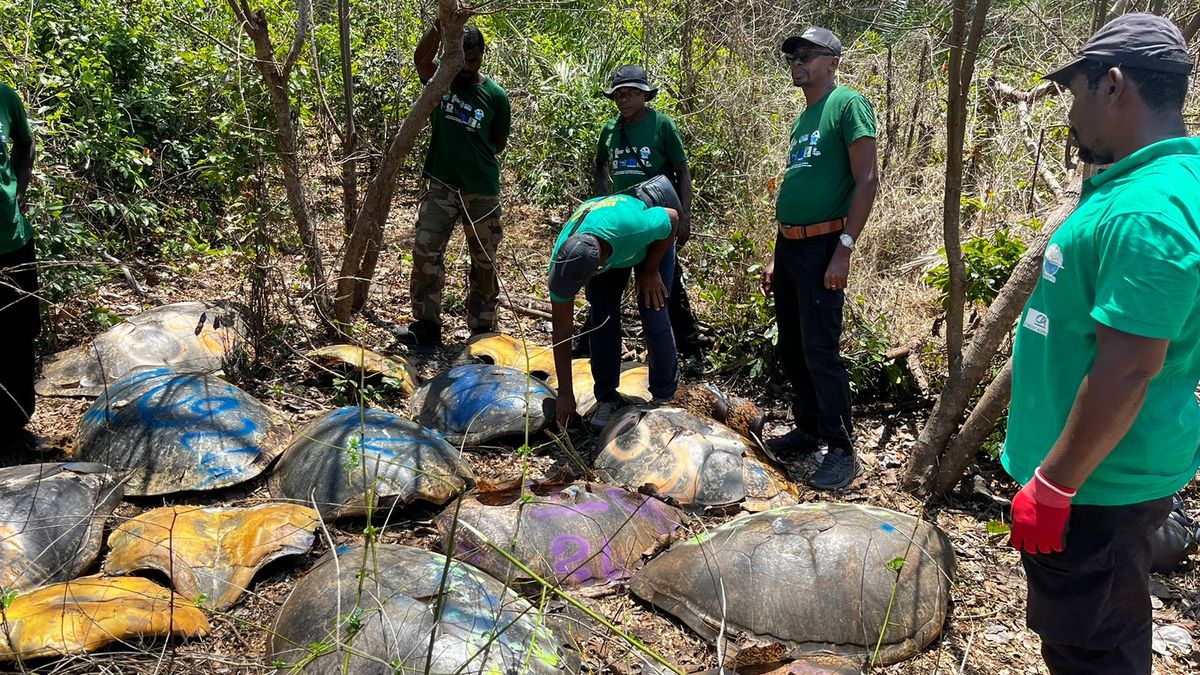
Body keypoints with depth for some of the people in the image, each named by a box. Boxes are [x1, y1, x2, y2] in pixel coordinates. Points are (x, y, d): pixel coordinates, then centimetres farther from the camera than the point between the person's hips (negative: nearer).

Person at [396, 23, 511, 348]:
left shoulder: (495, 95, -2)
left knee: (484, 261, 8)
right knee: (425, 251, -7)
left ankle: (482, 330, 22)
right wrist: (440, 27, -38)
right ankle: (426, 325, 5)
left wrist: (473, 157, 5)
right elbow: (421, 59, -24)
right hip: (441, 186, 0)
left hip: (482, 190, 0)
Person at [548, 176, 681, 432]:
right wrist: (565, 393, -21)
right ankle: (607, 398, 7)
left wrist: (651, 271, -16)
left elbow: (672, 217, -24)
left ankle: (664, 396, 6)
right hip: (611, 255, 3)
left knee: (653, 315, -10)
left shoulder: (632, 225, -48)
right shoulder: (561, 263, -35)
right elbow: (562, 330, -25)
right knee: (603, 318, -9)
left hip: (654, 242, -2)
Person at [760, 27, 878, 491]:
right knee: (791, 349, 13)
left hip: (821, 248, -9)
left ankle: (841, 450, 3)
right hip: (788, 247, 9)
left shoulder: (848, 104, -7)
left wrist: (844, 249, -19)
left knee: (820, 352, -7)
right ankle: (808, 429, 27)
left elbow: (867, 180, -14)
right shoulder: (802, 118, 18)